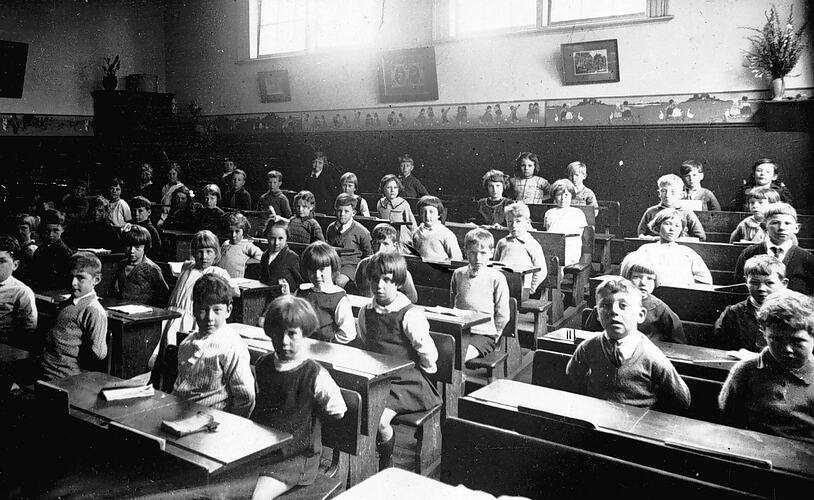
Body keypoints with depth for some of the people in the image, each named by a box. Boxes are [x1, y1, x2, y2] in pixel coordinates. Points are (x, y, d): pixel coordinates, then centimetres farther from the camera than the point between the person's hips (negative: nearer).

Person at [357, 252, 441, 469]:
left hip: (408, 382, -6)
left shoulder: (410, 315, -15)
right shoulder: (366, 312, 4)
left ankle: (386, 464, 3)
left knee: (379, 419, -26)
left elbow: (429, 355, -11)